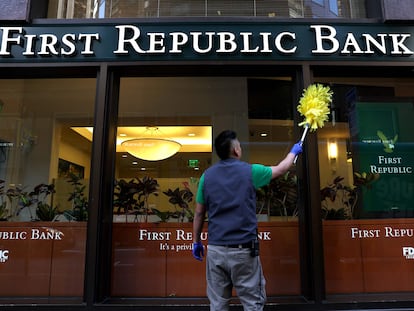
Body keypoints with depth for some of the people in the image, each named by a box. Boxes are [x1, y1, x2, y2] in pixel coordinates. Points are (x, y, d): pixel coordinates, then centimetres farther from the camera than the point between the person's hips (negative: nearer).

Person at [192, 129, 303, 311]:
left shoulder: (207, 175, 2)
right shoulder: (250, 171, -4)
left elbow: (199, 213, 6)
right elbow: (281, 169, 14)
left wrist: (196, 242, 17)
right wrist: (293, 152, 33)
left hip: (215, 249, 3)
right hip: (243, 249, -3)